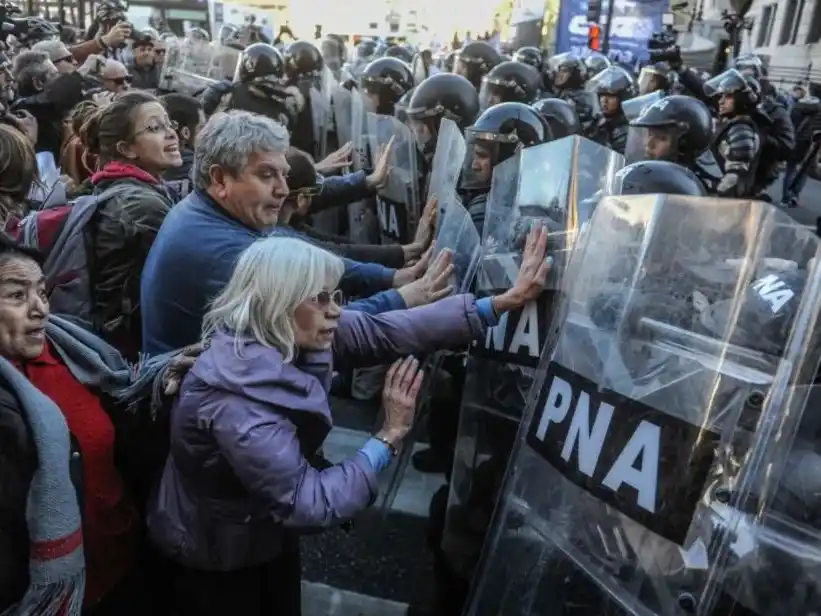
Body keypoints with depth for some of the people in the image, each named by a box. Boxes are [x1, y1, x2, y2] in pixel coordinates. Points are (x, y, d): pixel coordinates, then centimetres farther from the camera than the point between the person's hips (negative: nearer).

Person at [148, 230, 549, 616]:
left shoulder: (294, 335, -15)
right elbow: (309, 505, -33)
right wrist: (391, 435, -28)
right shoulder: (235, 404, -37)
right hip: (219, 556, -7)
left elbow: (385, 332, -17)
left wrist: (505, 301, -20)